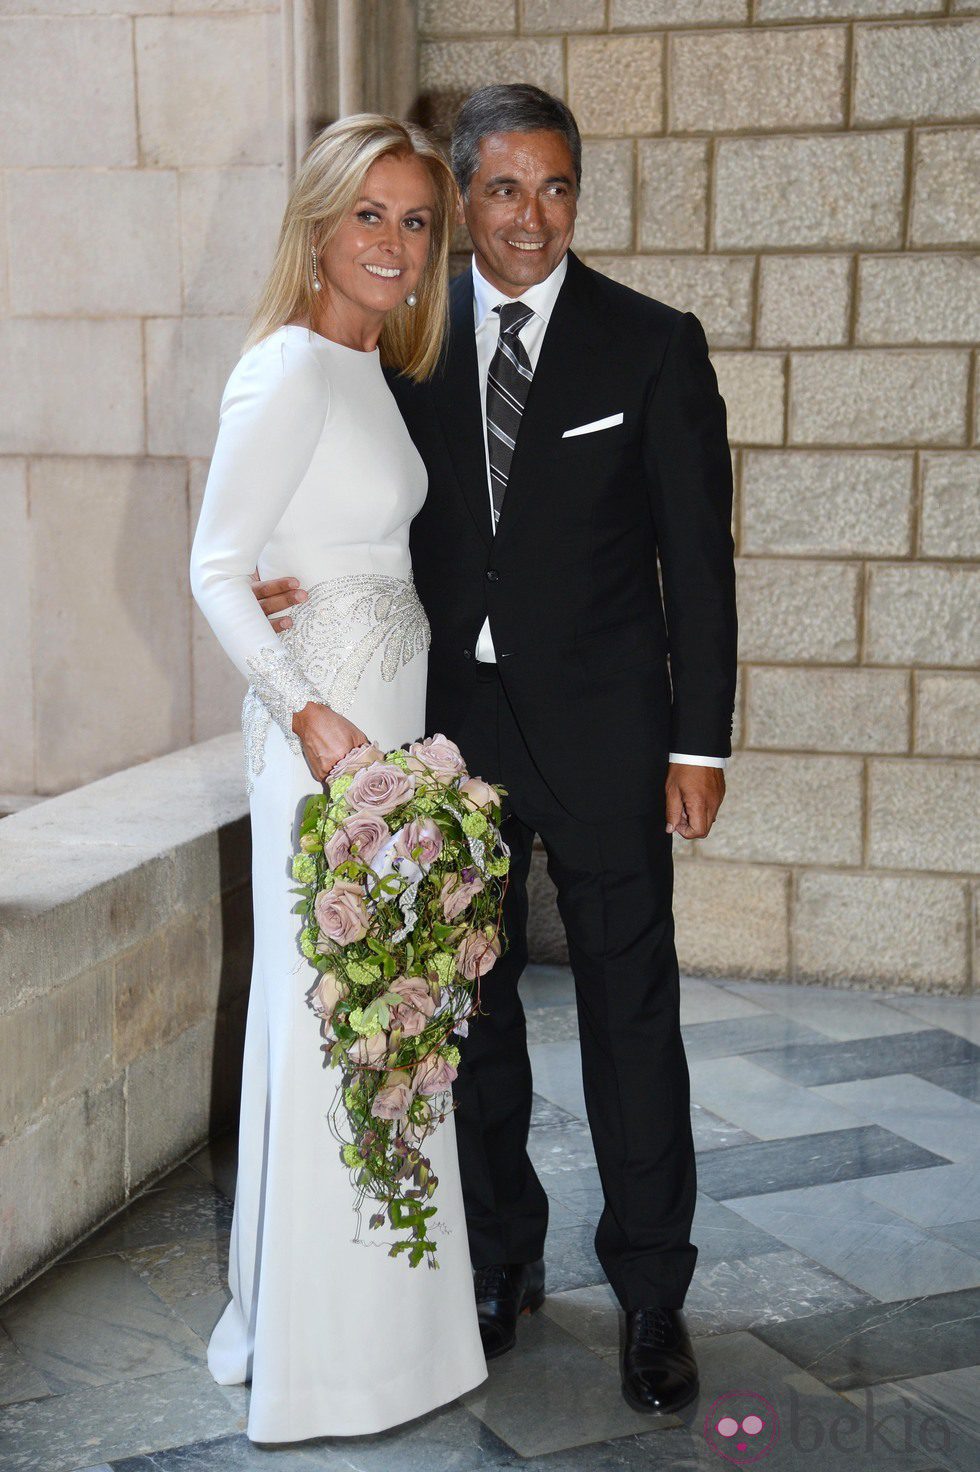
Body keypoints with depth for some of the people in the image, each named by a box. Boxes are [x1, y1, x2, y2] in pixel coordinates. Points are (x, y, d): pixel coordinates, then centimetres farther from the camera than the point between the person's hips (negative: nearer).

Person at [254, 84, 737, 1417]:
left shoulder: (654, 345, -3)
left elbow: (698, 557, -3)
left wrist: (700, 739, -6)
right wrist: (289, 580, -13)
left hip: (602, 732, -3)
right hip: (452, 722, 3)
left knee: (629, 1018, 4)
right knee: (472, 1009, 14)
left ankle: (652, 1292, 19)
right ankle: (501, 1258, 31)